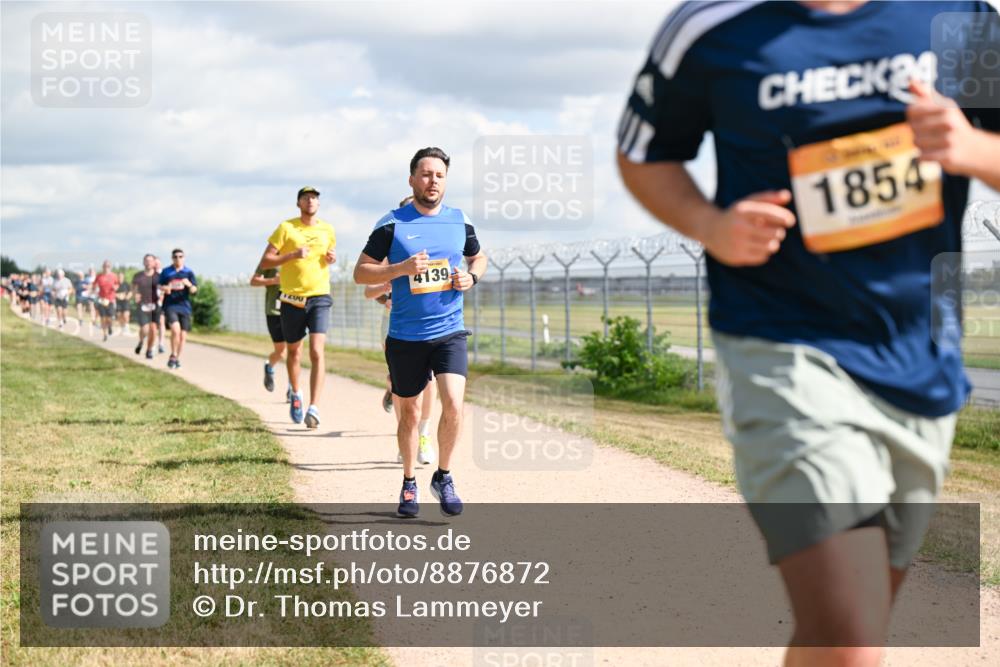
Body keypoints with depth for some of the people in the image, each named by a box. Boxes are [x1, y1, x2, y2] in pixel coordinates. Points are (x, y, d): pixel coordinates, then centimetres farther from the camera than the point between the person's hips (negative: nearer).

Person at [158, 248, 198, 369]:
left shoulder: (188, 272, 5)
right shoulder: (166, 272, 5)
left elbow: (194, 290, 0)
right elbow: (159, 286, 15)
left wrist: (189, 285, -22)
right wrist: (165, 288, -8)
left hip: (184, 307, 2)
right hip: (170, 305, -2)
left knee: (183, 335, 3)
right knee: (175, 330, -22)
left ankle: (177, 359, 20)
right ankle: (173, 356, -7)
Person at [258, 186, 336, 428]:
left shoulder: (328, 230, 8)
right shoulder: (286, 228, -2)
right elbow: (265, 262, -4)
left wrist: (332, 258, 4)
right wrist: (293, 255, -17)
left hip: (319, 298, 0)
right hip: (292, 299, 0)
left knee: (317, 352, -15)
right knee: (293, 351, 14)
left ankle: (314, 408, -20)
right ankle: (296, 394, 41)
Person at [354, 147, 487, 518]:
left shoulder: (460, 221, 5)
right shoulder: (392, 224, -4)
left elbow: (478, 257, 23)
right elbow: (361, 273, -3)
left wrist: (472, 277, 0)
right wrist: (402, 269, -17)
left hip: (449, 331, 1)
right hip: (405, 336, -1)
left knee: (453, 403, -17)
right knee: (409, 414, 10)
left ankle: (443, 477, 3)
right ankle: (409, 483, 29)